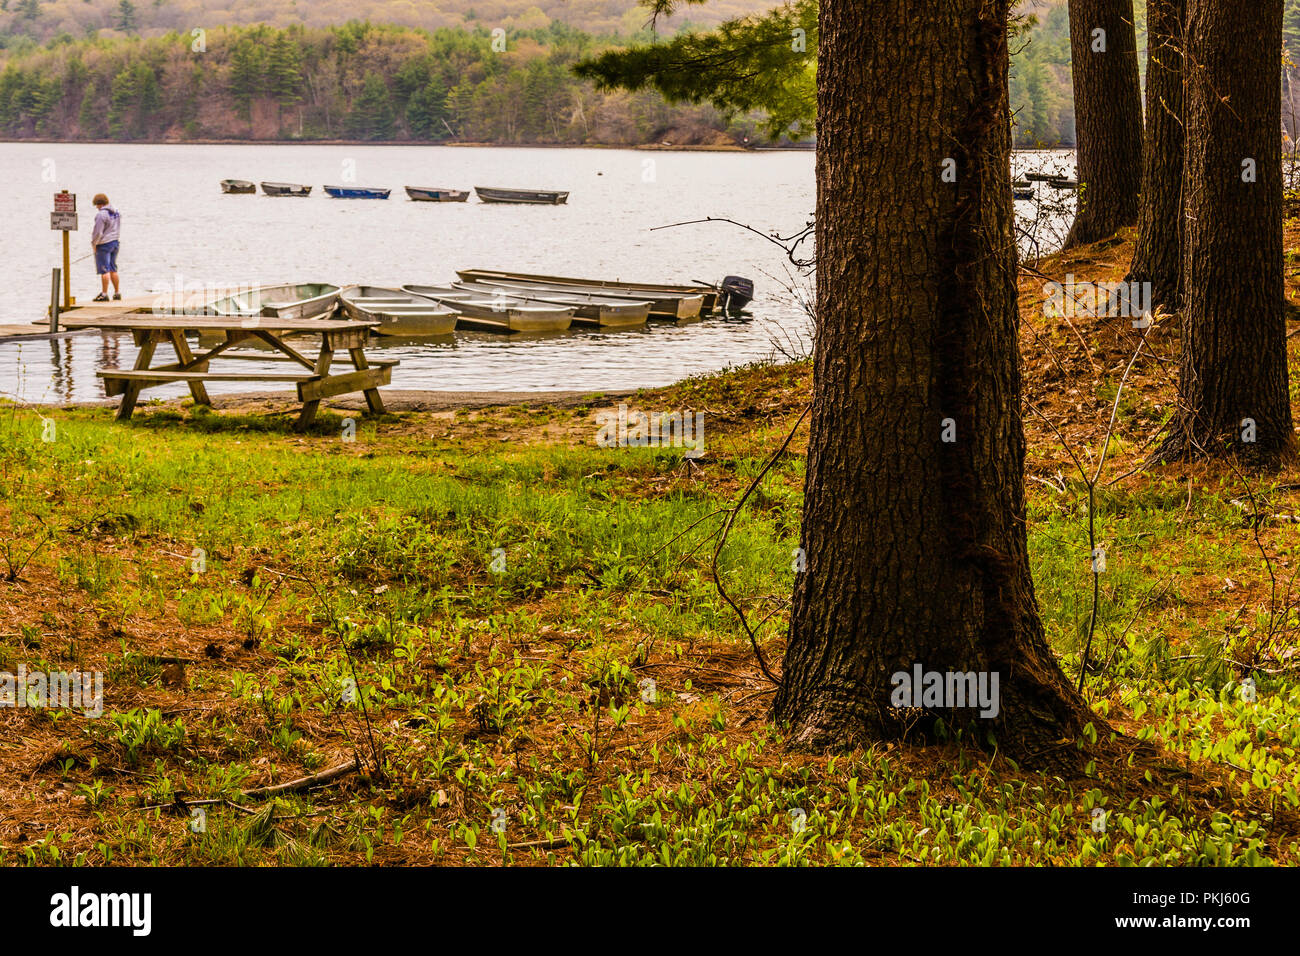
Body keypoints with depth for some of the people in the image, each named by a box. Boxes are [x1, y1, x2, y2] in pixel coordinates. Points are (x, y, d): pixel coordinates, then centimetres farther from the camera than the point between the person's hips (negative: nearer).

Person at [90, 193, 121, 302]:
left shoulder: (101, 215, -18)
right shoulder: (116, 213, 8)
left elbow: (98, 232, -18)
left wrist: (93, 244, -6)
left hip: (104, 244, -8)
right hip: (115, 242, 8)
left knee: (104, 270, -5)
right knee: (113, 269, 15)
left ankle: (104, 294, -5)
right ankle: (117, 293, 17)